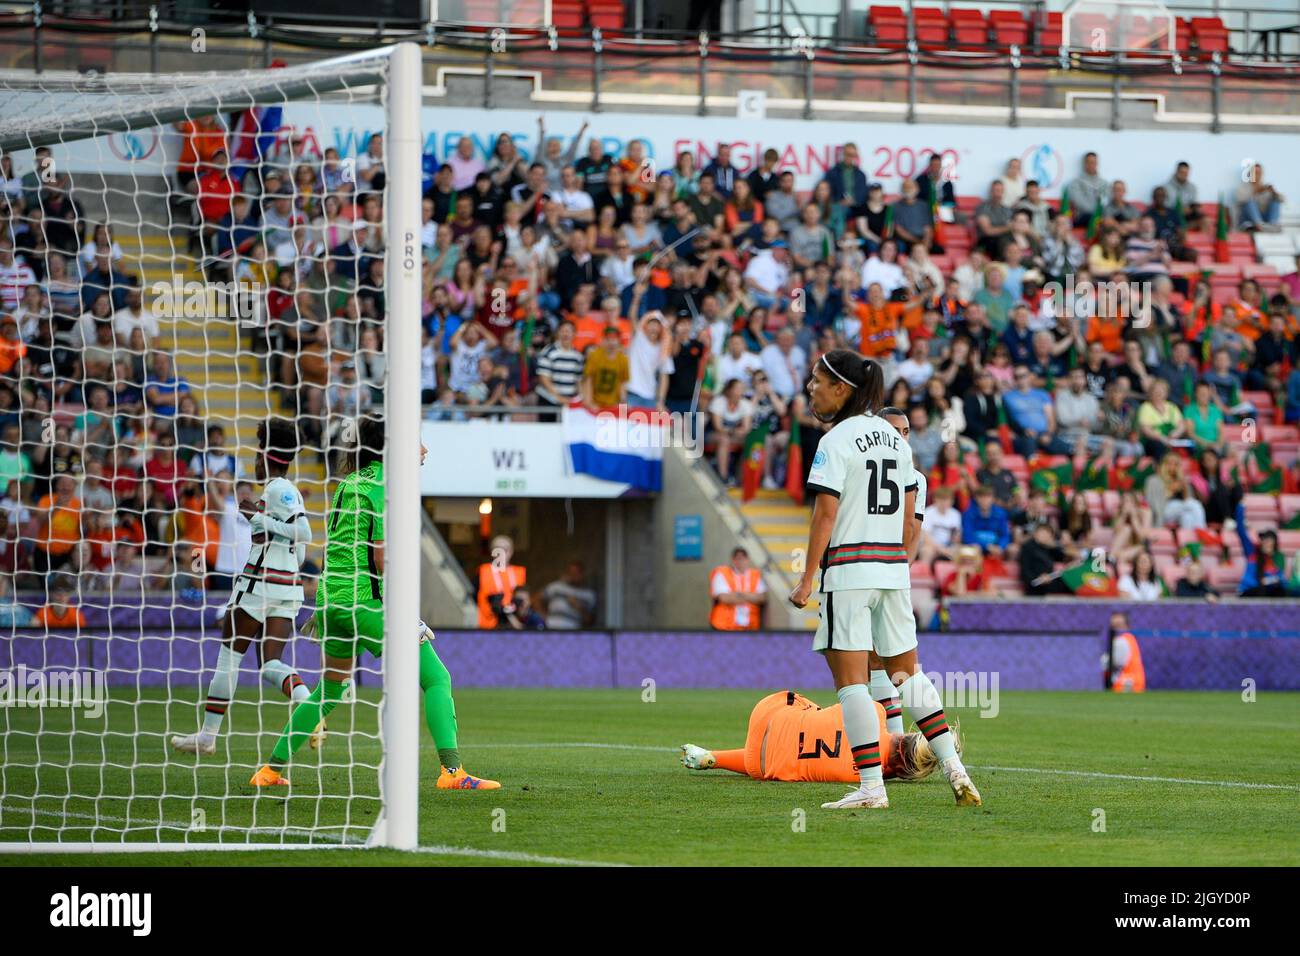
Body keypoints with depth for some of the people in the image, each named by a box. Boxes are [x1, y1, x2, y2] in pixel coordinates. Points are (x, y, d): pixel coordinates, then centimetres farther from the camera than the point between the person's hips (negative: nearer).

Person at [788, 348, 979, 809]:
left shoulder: (836, 442, -10)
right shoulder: (894, 437, 12)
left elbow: (825, 515, -15)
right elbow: (909, 516, 14)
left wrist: (808, 578, -13)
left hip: (848, 569, -7)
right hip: (893, 569, 7)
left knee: (850, 680, -4)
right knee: (907, 671, 16)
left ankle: (871, 786, -8)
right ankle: (953, 767, 8)